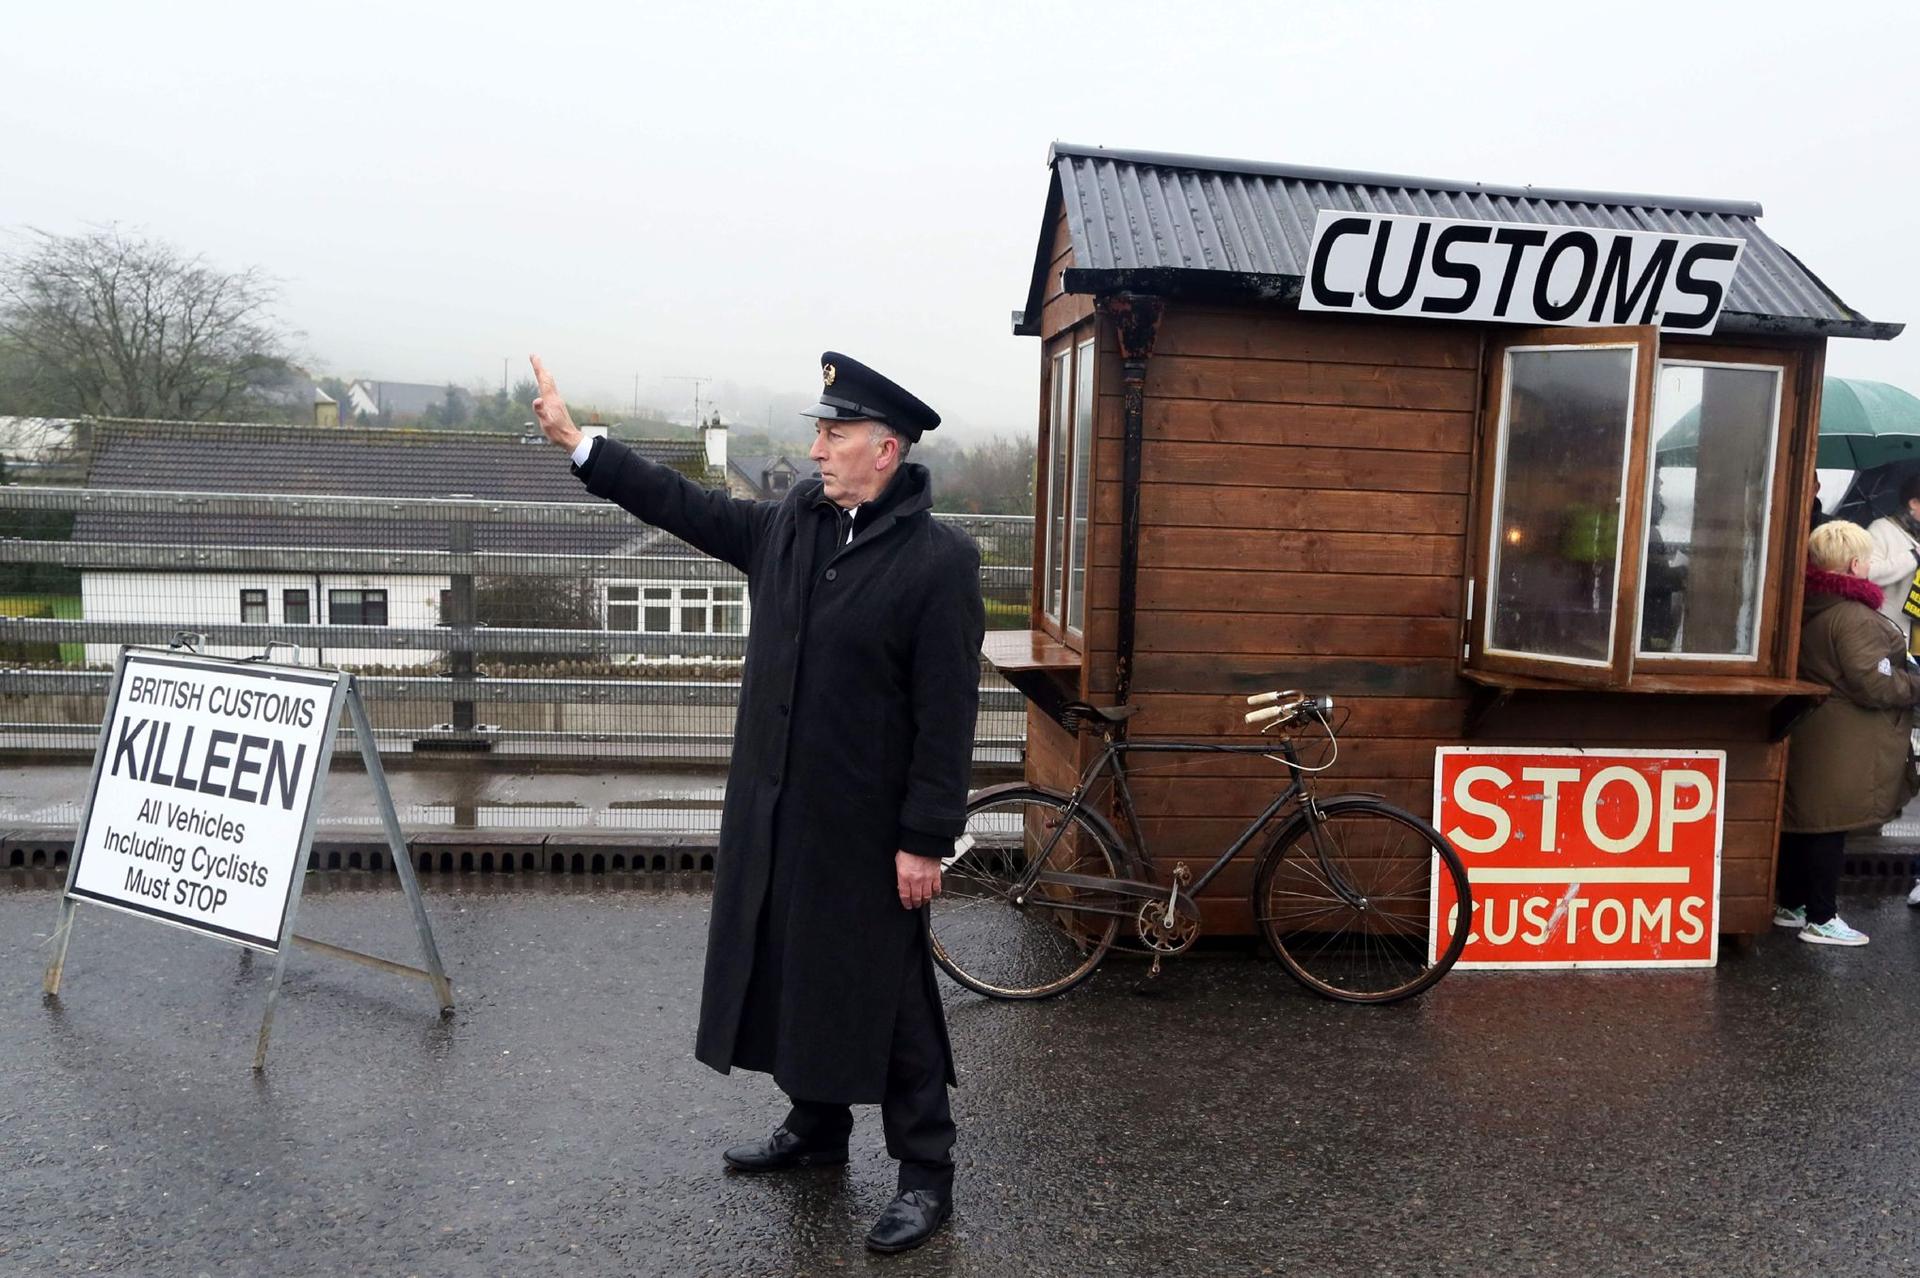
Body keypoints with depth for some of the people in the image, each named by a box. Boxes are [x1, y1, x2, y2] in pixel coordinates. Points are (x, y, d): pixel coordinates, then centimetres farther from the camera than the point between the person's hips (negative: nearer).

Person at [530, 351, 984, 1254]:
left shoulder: (939, 558, -15)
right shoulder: (789, 524, 5)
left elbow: (947, 714, -17)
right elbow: (685, 505, 13)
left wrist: (926, 839, -17)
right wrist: (574, 439, 9)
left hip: (868, 826, -7)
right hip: (774, 811, 7)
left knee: (886, 993, 3)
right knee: (790, 971, 19)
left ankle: (926, 1173, 20)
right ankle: (815, 1126, 39)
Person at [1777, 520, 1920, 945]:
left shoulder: (1806, 607, 7)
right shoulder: (1855, 617, -20)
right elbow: (1874, 685, -21)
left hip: (1807, 737, 9)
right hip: (1844, 750, -9)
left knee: (1801, 821, 15)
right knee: (1830, 828, -1)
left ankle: (1790, 905, 25)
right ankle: (1820, 920, 7)